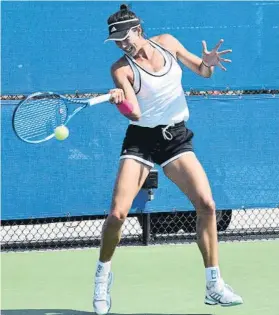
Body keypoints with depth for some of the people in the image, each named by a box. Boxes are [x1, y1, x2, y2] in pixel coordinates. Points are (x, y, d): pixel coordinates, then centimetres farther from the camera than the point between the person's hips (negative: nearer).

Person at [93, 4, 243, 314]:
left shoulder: (167, 43, 0)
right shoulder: (121, 69, -11)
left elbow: (201, 70, 12)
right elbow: (135, 114, -21)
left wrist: (208, 63, -12)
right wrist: (120, 100, -43)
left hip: (177, 138, 3)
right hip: (141, 139, -3)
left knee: (206, 205, -11)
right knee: (117, 213, -14)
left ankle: (214, 286, -1)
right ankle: (103, 274, 12)